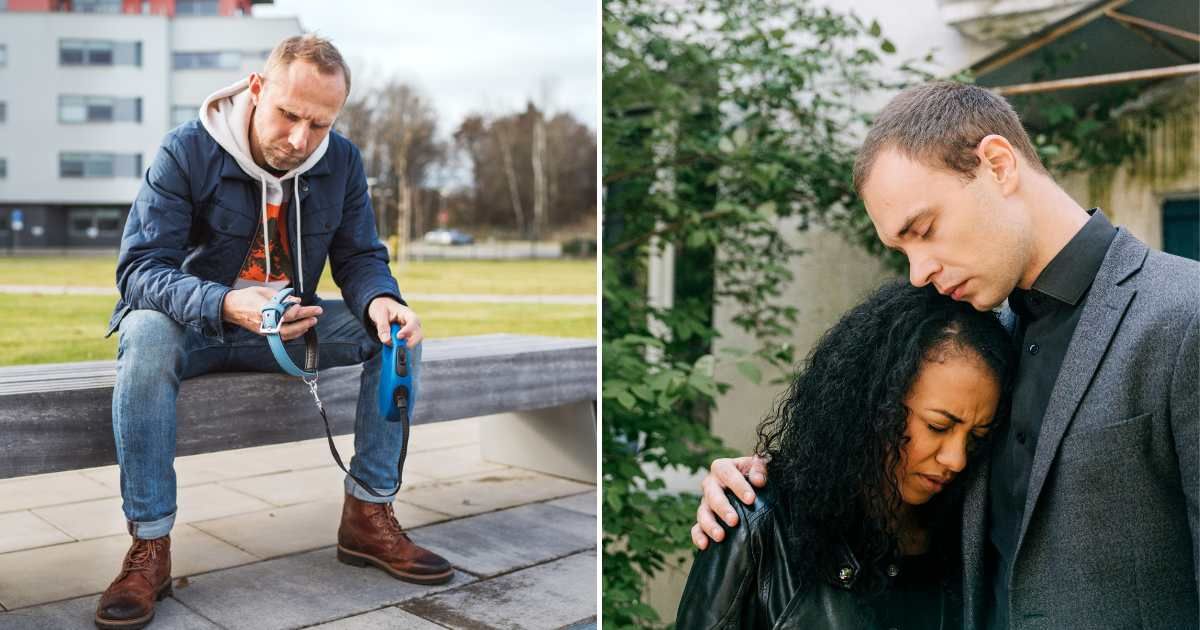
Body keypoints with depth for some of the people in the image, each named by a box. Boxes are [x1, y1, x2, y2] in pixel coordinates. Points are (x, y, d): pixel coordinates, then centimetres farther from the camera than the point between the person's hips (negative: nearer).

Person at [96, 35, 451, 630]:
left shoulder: (342, 160, -5)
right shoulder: (187, 150, -17)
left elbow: (362, 257, 0)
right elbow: (140, 265, -22)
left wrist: (380, 299, -27)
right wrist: (227, 305, -42)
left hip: (291, 324, 4)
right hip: (194, 323, -3)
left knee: (393, 330, -18)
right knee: (146, 337, -36)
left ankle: (369, 515, -11)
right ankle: (149, 547, -28)